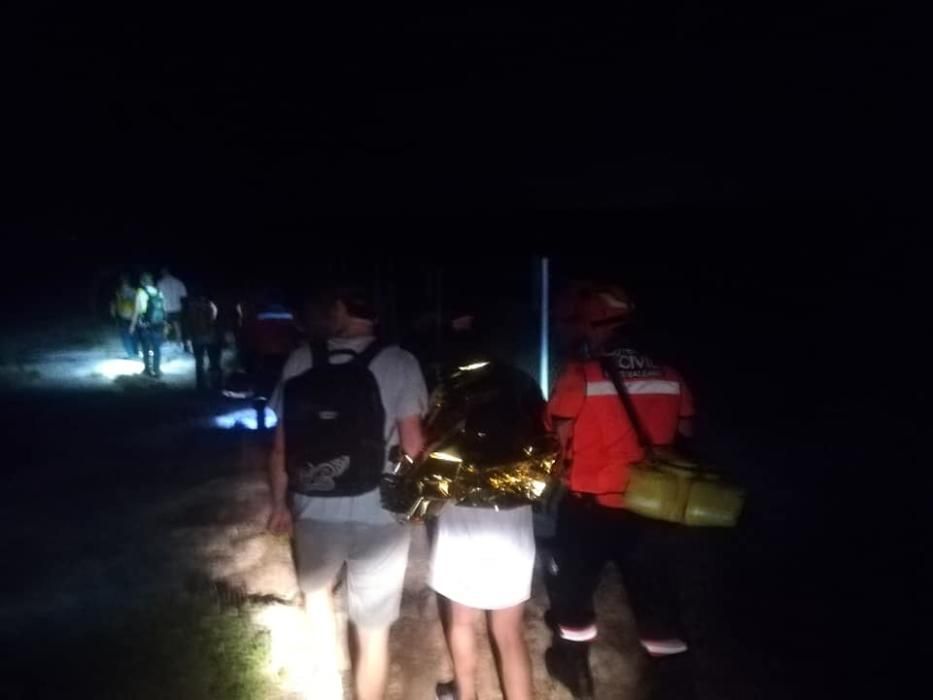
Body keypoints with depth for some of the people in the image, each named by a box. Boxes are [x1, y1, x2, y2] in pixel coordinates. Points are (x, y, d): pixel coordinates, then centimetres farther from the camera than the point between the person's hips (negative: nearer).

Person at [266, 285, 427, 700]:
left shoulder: (299, 362, -2)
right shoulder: (398, 363, -8)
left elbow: (281, 445, 1)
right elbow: (412, 445, -11)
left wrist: (280, 504, 14)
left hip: (313, 509, 3)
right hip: (377, 514, -2)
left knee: (316, 590, 32)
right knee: (372, 632, 12)